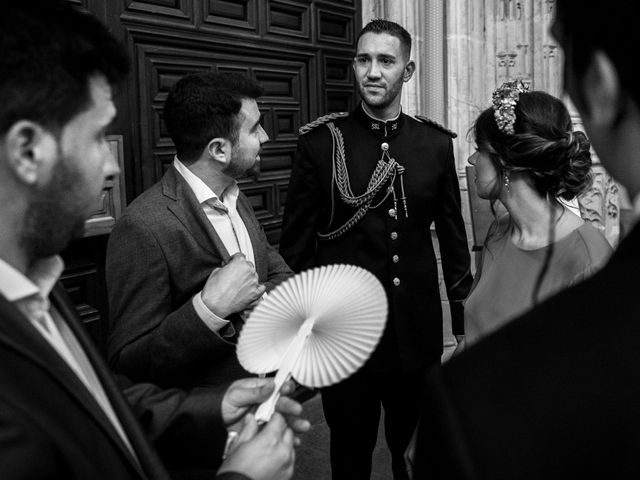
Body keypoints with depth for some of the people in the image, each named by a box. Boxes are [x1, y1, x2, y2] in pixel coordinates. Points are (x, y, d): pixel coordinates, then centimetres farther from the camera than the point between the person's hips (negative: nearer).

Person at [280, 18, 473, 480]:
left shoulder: (436, 143, 1)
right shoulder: (320, 142, -5)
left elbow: (453, 236, 8)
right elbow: (296, 246, -2)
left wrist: (464, 317, 8)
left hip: (418, 334, 2)